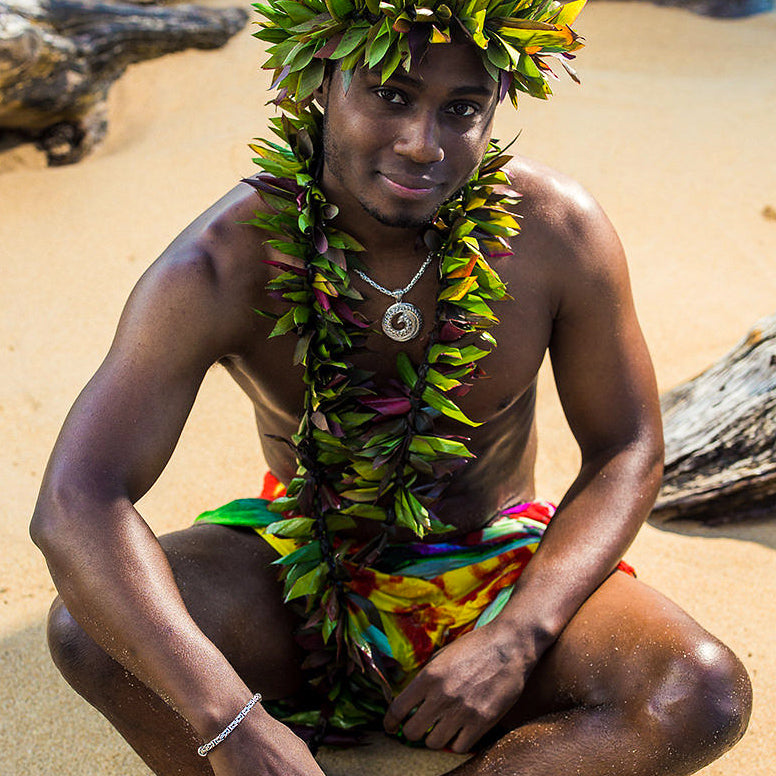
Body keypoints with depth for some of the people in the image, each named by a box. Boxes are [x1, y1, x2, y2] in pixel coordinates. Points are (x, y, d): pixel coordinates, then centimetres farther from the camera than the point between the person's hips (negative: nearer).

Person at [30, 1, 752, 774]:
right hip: (299, 566, -1)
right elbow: (76, 504, -31)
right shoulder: (222, 265, -23)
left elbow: (625, 451, -6)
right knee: (91, 626, -29)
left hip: (498, 568, 1)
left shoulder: (557, 231, -17)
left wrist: (515, 639, -21)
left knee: (705, 696, -26)